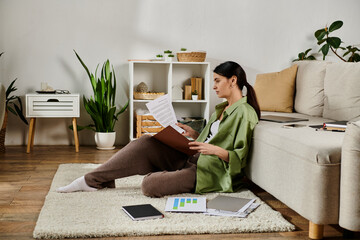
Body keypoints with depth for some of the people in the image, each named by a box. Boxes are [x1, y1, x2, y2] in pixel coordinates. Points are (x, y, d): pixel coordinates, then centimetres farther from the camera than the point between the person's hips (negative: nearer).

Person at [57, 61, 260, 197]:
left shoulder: (245, 113, -12)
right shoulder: (223, 108, 17)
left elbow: (239, 158, -16)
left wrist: (216, 150, -30)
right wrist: (196, 135, 8)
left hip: (209, 172, -9)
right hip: (192, 160, 9)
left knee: (150, 185, -26)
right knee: (146, 144, -10)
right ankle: (92, 181, -7)